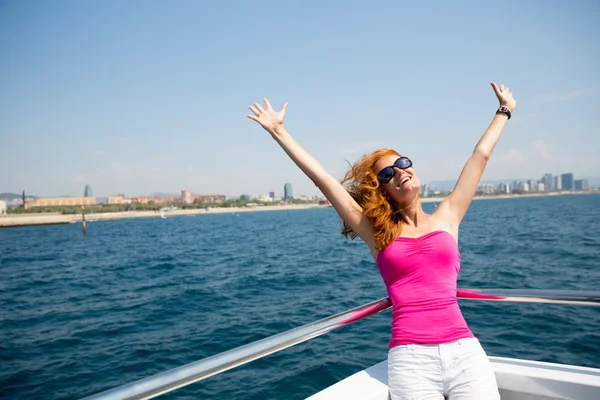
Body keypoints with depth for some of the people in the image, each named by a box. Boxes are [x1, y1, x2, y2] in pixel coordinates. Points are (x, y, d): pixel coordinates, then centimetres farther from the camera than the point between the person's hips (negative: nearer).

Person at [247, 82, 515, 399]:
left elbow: (480, 156, 18)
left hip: (464, 351, 2)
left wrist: (504, 111, 27)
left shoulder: (446, 217, 10)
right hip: (411, 359, -1)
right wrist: (278, 131, 5)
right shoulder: (376, 232, 4)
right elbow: (322, 178, 3)